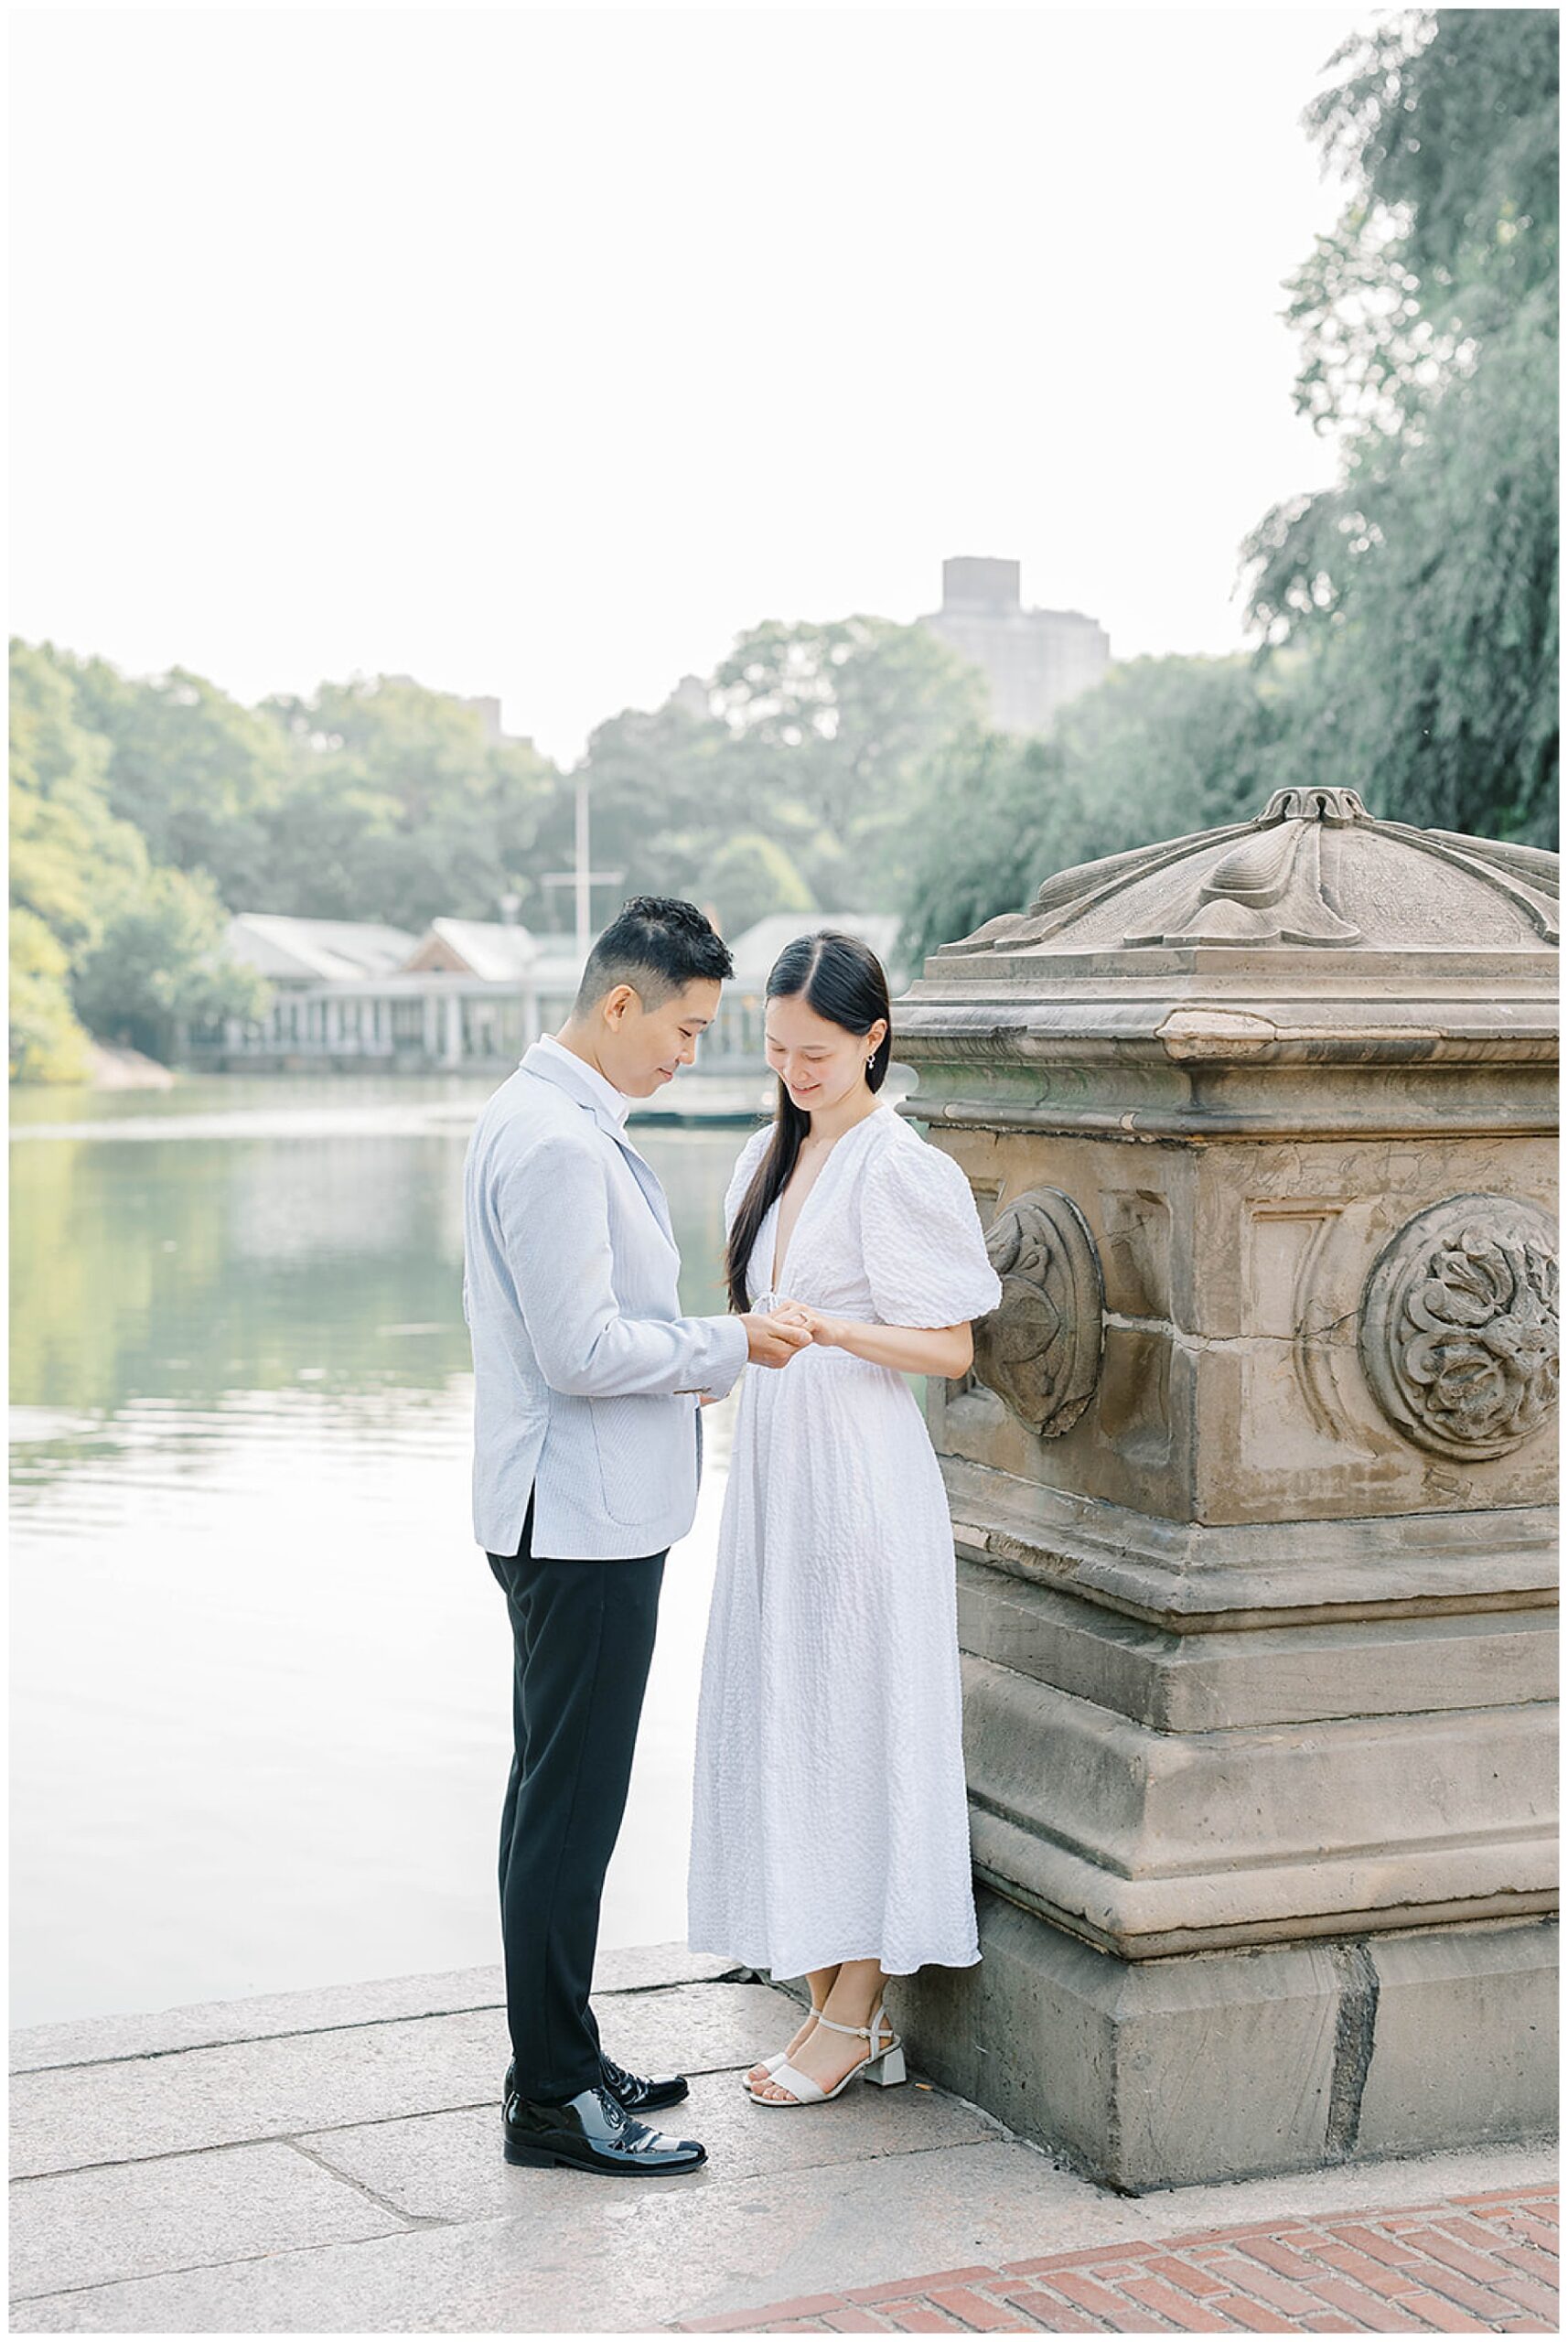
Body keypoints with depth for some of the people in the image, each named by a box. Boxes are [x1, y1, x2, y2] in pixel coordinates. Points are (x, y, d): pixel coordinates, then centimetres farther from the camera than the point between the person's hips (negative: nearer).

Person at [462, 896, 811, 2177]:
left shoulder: (558, 1122, 14)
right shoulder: (556, 1144, -20)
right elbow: (583, 1351, -24)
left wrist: (710, 1353, 13)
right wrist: (727, 1345, -13)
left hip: (589, 1515, 11)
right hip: (581, 1519, -11)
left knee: (568, 1796, 17)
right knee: (570, 1805, -3)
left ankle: (560, 2057, 28)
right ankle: (553, 2097, 5)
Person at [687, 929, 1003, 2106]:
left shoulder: (900, 1169, -12)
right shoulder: (771, 1158, 13)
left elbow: (951, 1348, -14)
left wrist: (828, 1329, -25)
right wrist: (724, 1352, 6)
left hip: (862, 1478, -8)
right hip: (774, 1472, 8)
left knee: (853, 1727, -3)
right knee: (783, 1729, 9)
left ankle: (857, 2013, 6)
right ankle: (828, 1993, 18)